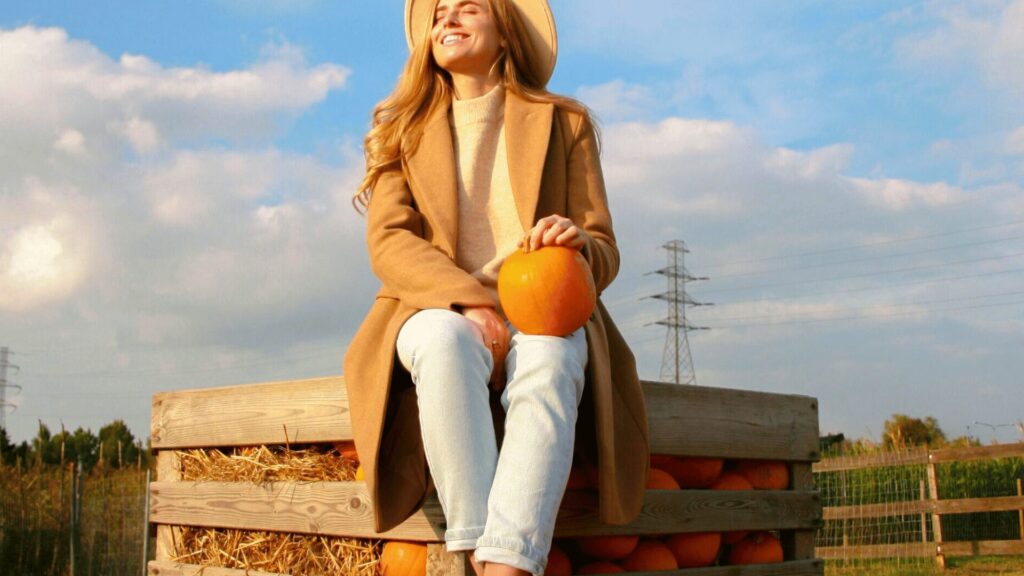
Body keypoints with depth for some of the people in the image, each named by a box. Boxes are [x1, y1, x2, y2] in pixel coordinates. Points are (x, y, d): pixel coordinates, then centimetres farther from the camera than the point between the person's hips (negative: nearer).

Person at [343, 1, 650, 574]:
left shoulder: (564, 123, 13)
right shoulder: (406, 130, 15)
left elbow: (604, 252, 6)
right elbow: (388, 243, -1)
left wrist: (577, 244, -21)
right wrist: (470, 301, -20)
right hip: (439, 314, 0)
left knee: (547, 363, -37)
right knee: (446, 343, -37)